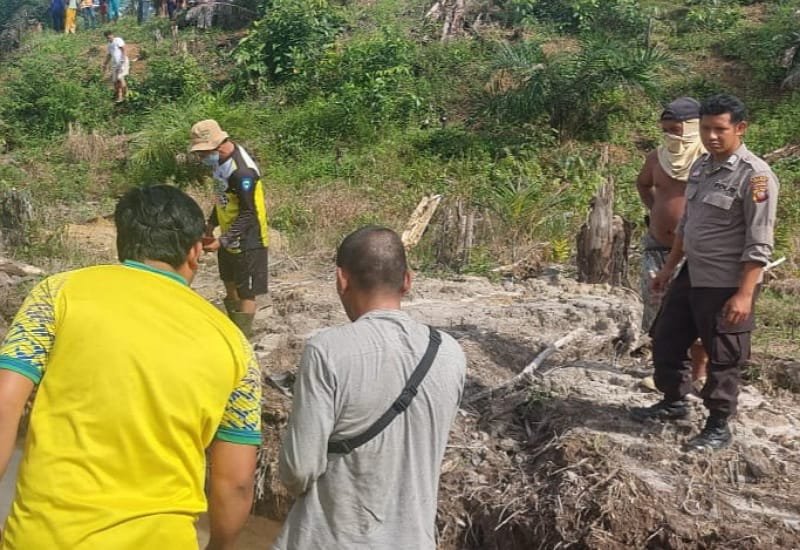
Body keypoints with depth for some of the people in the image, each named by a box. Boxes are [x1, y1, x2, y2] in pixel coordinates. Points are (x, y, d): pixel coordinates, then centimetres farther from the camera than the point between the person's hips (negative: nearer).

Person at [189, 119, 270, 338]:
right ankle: (234, 329, 42)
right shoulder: (221, 161, 0)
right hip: (229, 238, 10)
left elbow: (248, 213, -26)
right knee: (230, 284, 24)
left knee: (246, 292, 3)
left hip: (247, 241, -10)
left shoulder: (242, 171, -28)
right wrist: (211, 224, 9)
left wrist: (222, 241, -26)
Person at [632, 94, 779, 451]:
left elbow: (759, 245, -19)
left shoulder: (754, 176, -18)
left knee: (722, 358, 6)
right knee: (666, 340, 17)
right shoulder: (701, 166, 7)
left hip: (726, 284, -8)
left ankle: (718, 427, 22)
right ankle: (673, 402, 38)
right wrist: (669, 267, 19)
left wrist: (744, 294, -23)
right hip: (692, 275, 8)